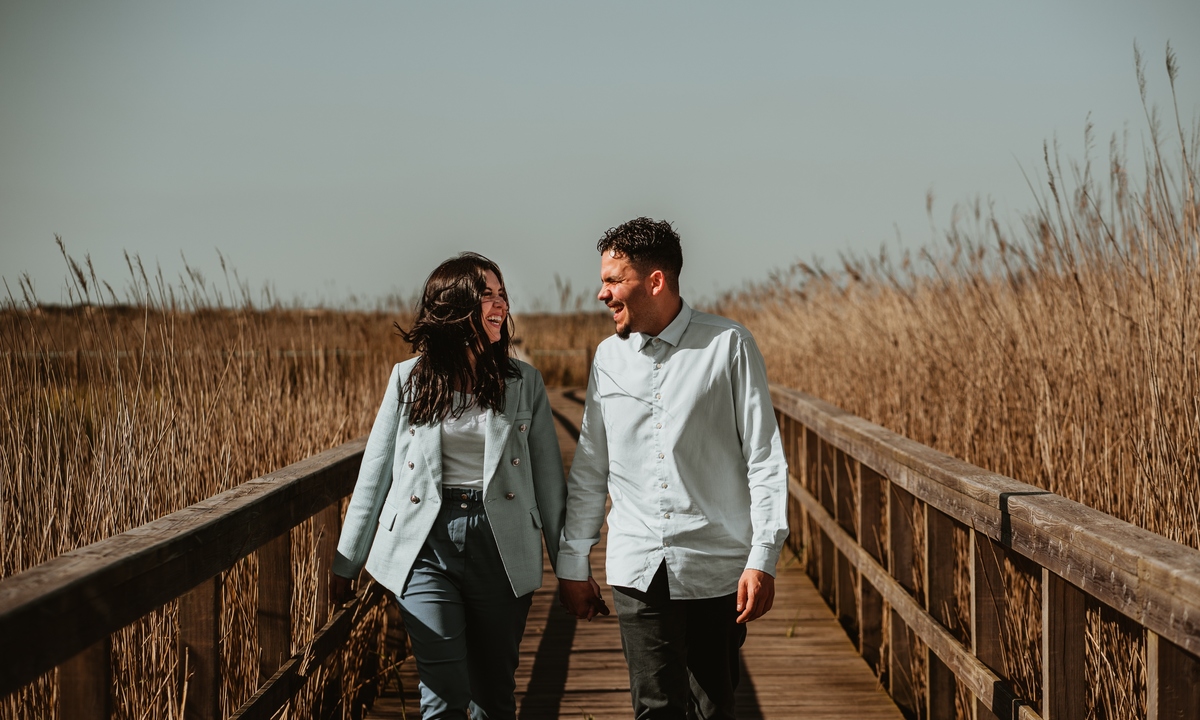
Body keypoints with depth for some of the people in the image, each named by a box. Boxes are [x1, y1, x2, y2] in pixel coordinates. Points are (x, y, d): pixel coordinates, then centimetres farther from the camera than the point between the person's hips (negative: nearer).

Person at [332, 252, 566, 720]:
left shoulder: (524, 383, 5)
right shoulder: (409, 378, 3)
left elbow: (549, 478, 7)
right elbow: (375, 472, 7)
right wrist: (345, 563, 7)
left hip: (501, 545, 1)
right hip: (427, 545, -1)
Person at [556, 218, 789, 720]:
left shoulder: (728, 347, -3)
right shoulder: (609, 357, 9)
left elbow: (765, 459, -3)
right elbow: (589, 470, 16)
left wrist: (763, 559, -10)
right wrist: (572, 563, 16)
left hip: (716, 566, -2)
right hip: (638, 569, 3)